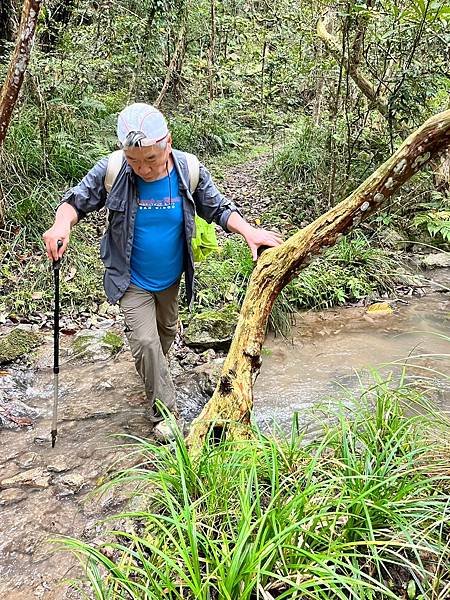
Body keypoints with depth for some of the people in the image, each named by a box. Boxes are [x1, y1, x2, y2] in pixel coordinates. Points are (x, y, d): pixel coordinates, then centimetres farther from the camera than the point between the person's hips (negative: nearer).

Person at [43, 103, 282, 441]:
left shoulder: (189, 170, -19)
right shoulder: (111, 171, -22)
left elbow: (219, 209, -6)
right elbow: (76, 200, -10)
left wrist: (248, 231, -23)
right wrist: (62, 224, -33)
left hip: (171, 278, 3)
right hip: (132, 282, -3)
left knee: (167, 330, 26)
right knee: (145, 342, -10)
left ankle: (155, 370, 58)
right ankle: (164, 415, 8)